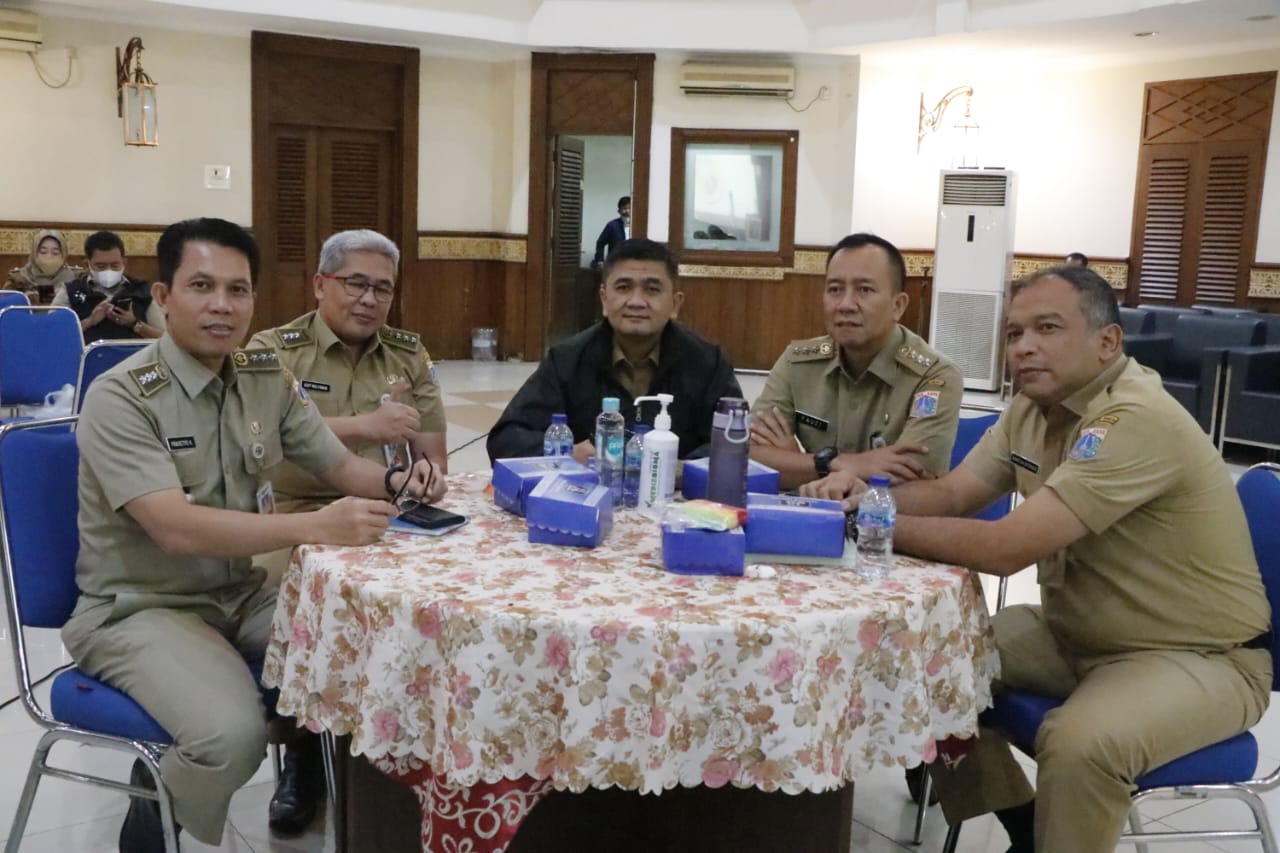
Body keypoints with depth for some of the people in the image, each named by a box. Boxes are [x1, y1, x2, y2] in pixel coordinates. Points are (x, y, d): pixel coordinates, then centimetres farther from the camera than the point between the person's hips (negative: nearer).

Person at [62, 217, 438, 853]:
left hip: (242, 592, 6)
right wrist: (315, 527, -41)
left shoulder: (269, 379, 0)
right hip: (140, 608, -6)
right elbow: (178, 528, -30)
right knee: (232, 733, -29)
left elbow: (340, 466, 8)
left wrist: (392, 481, -16)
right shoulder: (120, 396, -19)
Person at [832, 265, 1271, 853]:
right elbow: (950, 495, 4)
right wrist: (867, 497, -16)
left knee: (1078, 744, -34)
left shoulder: (1138, 422, -28)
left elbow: (1006, 547, -32)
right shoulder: (1032, 408, -1)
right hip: (1077, 635, 8)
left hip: (1199, 656, -8)